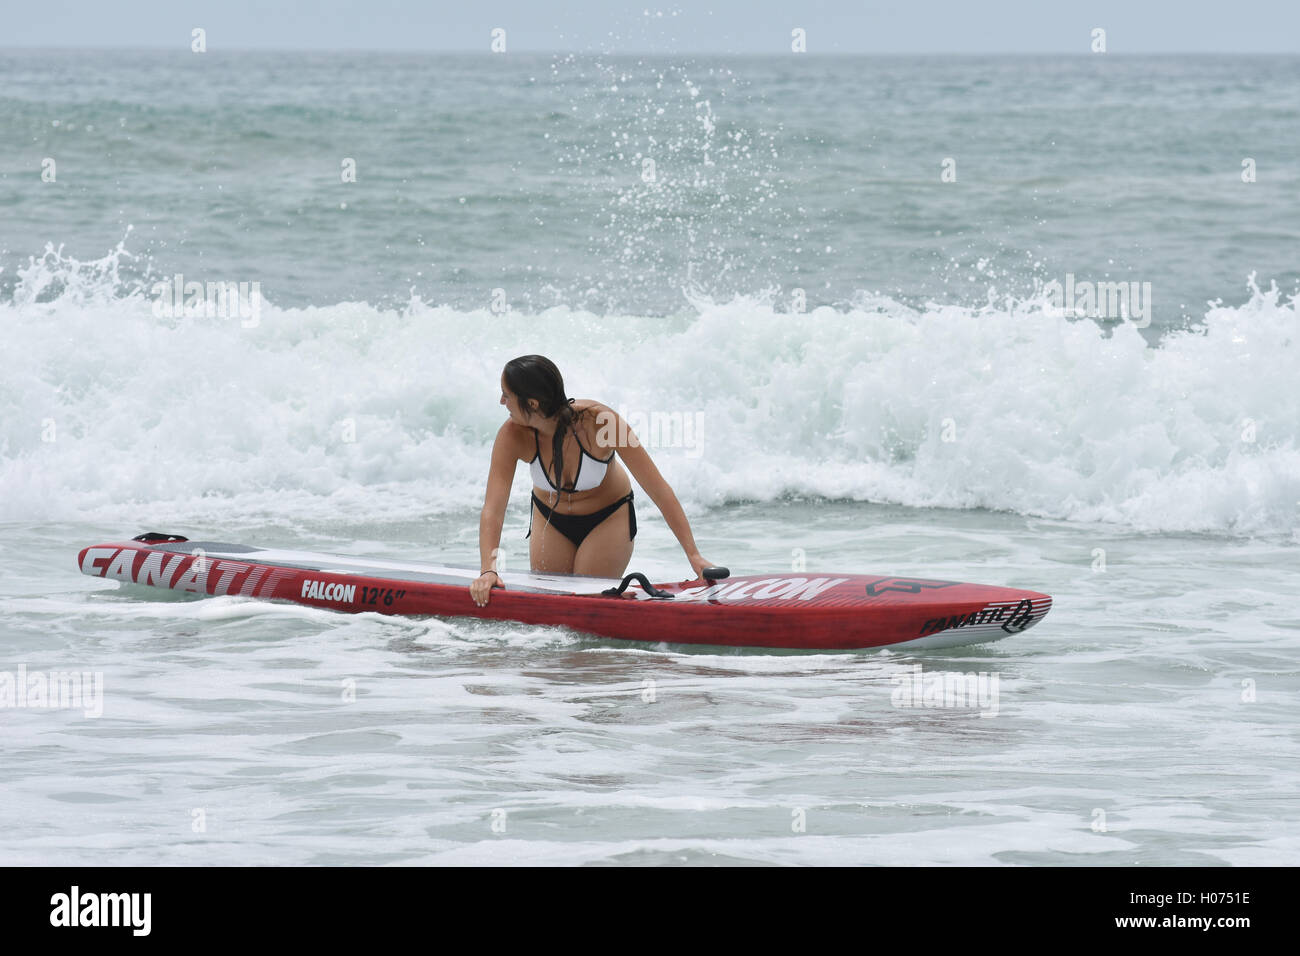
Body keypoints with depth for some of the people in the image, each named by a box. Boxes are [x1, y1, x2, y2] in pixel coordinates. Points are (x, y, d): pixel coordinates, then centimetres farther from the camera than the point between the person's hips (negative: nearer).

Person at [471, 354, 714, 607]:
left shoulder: (599, 421, -34)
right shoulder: (513, 435, -28)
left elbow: (658, 489, -30)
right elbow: (493, 508, -31)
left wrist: (694, 556, -33)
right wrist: (488, 570, -47)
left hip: (608, 518, -2)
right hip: (550, 518, 2)